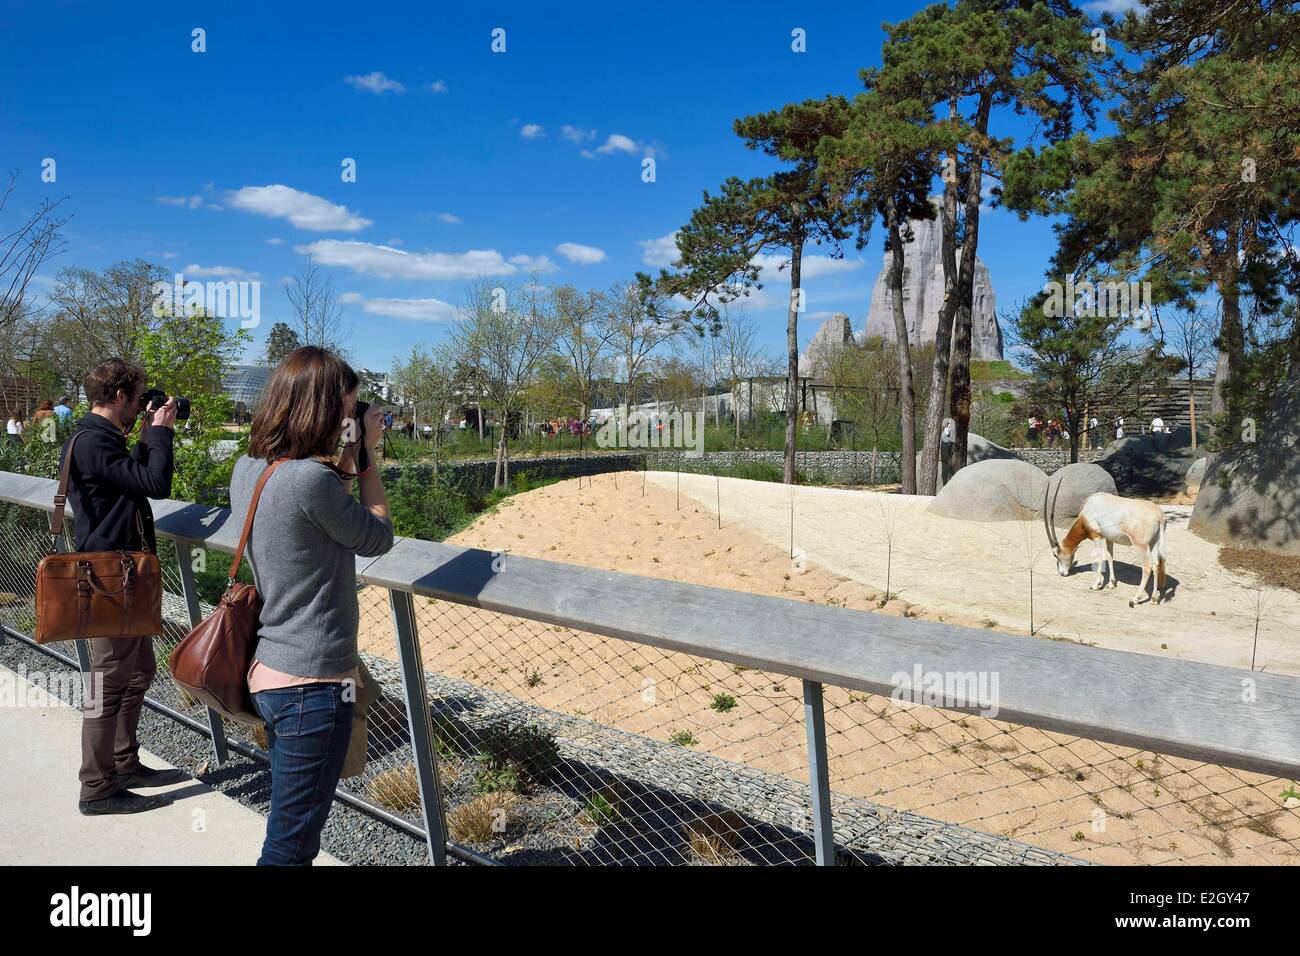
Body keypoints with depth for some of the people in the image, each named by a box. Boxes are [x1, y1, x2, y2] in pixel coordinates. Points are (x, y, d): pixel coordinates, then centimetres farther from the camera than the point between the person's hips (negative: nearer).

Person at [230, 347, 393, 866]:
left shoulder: (247, 469, 3)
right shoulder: (310, 479, -24)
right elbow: (377, 538, -8)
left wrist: (347, 457, 9)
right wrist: (368, 453, -1)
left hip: (269, 671, 9)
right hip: (312, 686, -9)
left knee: (292, 830, 26)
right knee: (290, 848, 7)